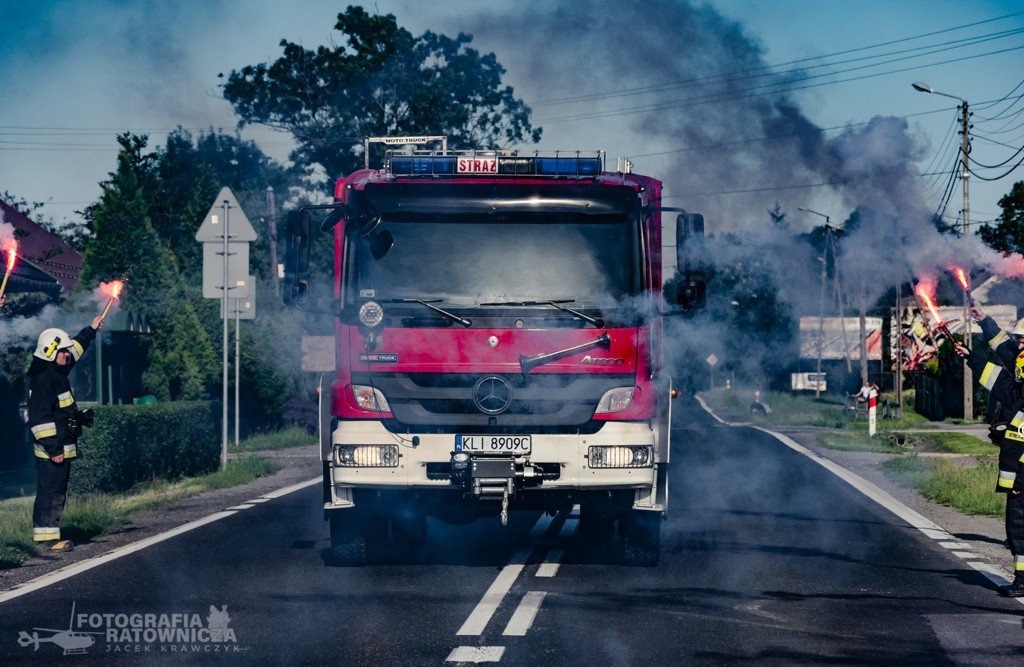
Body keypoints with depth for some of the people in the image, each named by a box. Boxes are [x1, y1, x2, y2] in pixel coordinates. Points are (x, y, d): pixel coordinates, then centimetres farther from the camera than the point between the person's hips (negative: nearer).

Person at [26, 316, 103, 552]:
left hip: (61, 447, 11)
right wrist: (53, 448, -26)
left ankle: (46, 534, 18)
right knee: (51, 493, -10)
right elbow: (40, 418, -23)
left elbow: (76, 348, 33)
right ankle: (47, 537, -10)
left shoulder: (56, 373, 13)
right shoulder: (43, 380, -18)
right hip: (52, 450, -11)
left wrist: (91, 330, 40)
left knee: (57, 492, 13)